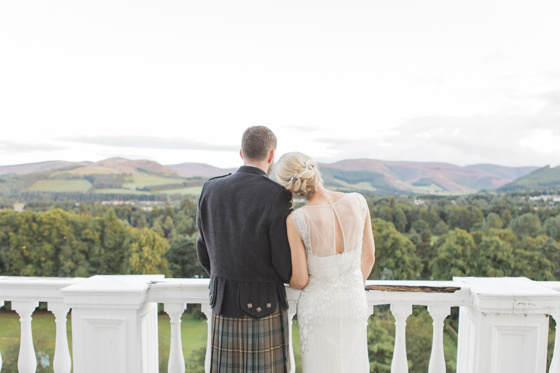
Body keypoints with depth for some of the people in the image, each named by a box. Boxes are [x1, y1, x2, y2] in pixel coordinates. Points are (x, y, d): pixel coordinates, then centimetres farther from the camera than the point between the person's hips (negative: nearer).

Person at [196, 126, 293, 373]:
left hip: (224, 304, 5)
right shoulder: (277, 196, -18)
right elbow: (286, 268, -15)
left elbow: (205, 253, 6)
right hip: (265, 307, -4)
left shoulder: (211, 190, -2)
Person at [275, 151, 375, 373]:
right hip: (353, 304, 4)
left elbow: (299, 280, -18)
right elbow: (368, 256, -4)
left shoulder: (295, 220, -27)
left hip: (317, 307, -3)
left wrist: (291, 280, 8)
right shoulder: (358, 202, -15)